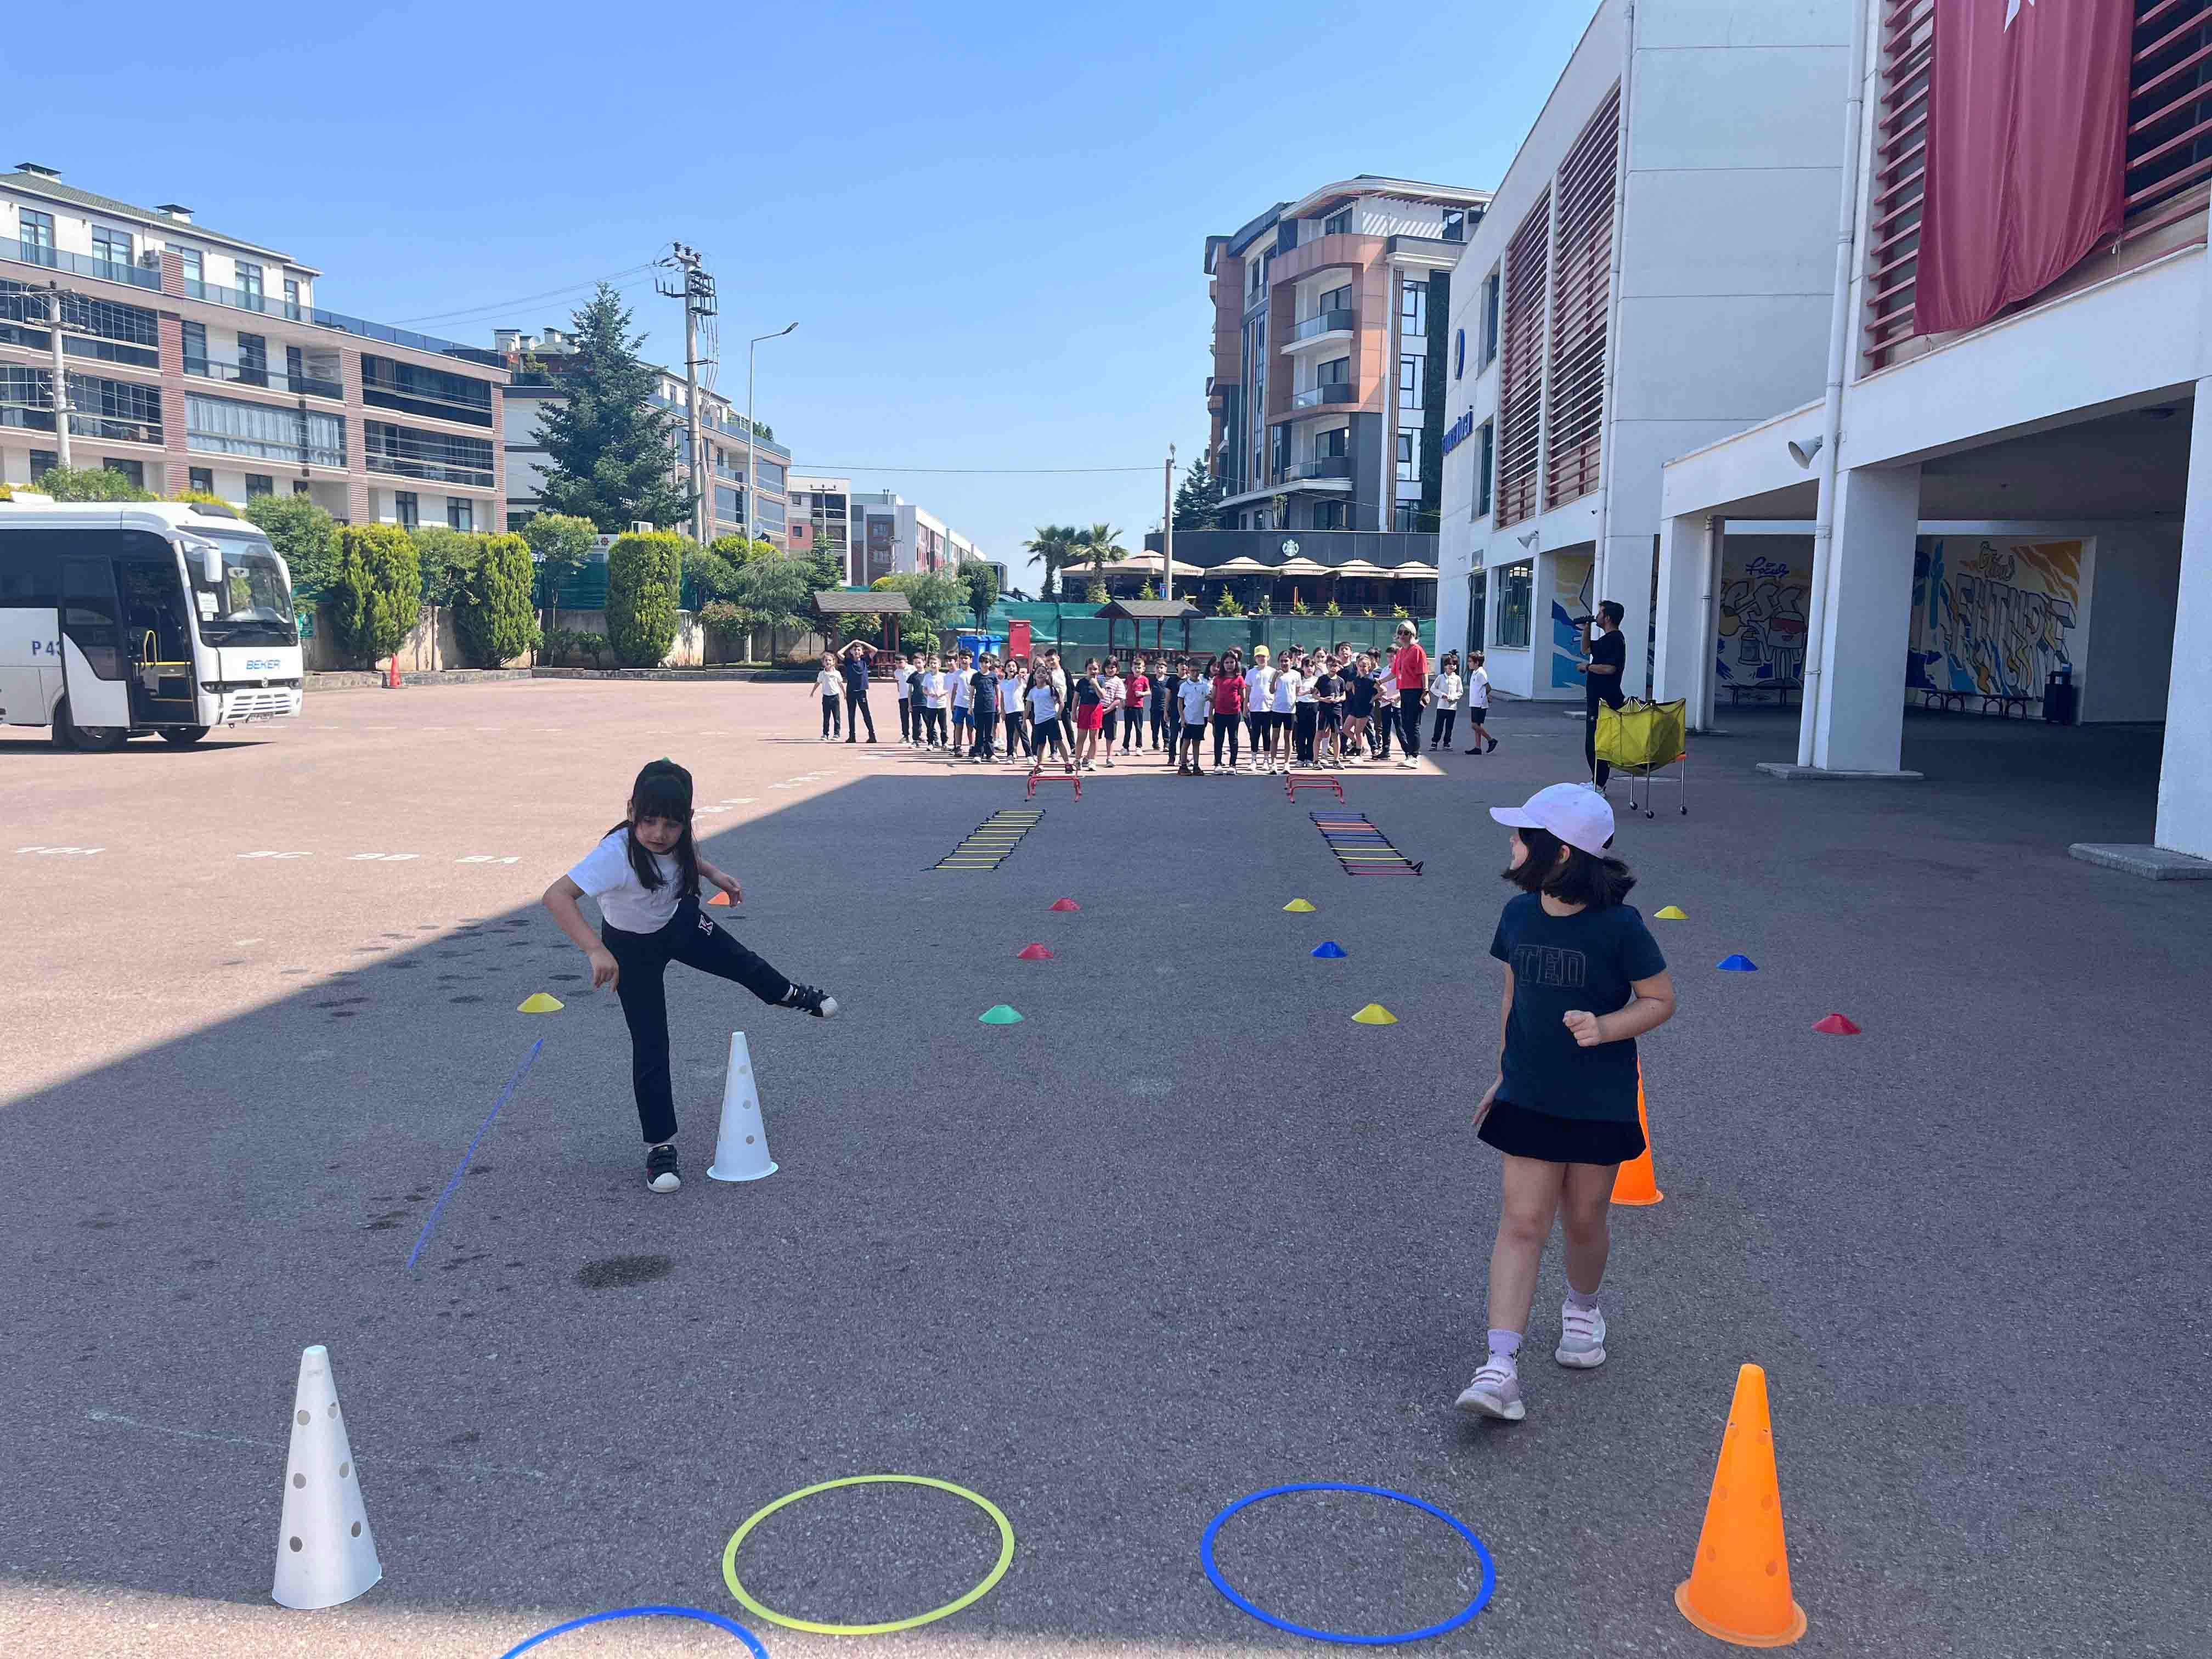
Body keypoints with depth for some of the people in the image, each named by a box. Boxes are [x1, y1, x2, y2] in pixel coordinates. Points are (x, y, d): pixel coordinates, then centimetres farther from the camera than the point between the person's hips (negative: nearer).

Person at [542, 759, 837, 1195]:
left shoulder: (676, 838, -24)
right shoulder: (616, 854, -43)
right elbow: (556, 895, -55)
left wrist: (712, 873, -4)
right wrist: (596, 951, -63)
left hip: (680, 921, 5)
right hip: (633, 948, -5)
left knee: (741, 963, 25)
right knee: (650, 1046, -4)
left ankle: (789, 995, 60)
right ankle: (659, 1148, 10)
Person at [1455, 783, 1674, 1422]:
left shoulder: (1618, 927, -15)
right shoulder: (1518, 915, -1)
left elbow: (1661, 1001, -6)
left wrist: (1604, 1027, -23)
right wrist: (1503, 1074, 15)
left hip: (1601, 1102, -3)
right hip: (1529, 1097, 3)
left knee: (1584, 1220, 11)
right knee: (1521, 1223, -3)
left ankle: (1582, 1309, 43)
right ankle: (1500, 1367, -5)